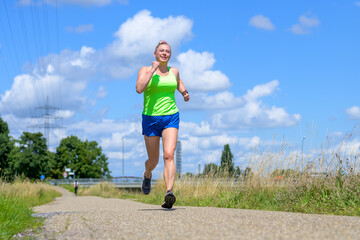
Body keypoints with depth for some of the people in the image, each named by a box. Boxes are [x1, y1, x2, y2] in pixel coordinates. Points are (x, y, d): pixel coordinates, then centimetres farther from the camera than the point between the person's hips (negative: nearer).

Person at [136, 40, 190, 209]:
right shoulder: (145, 70, -1)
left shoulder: (174, 71, 11)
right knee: (153, 161, 9)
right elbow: (139, 88, -20)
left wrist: (184, 93, 13)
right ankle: (147, 174, 45)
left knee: (169, 155, -19)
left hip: (171, 118, 1)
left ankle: (169, 193, -31)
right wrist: (152, 70, -18)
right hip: (151, 119, -1)